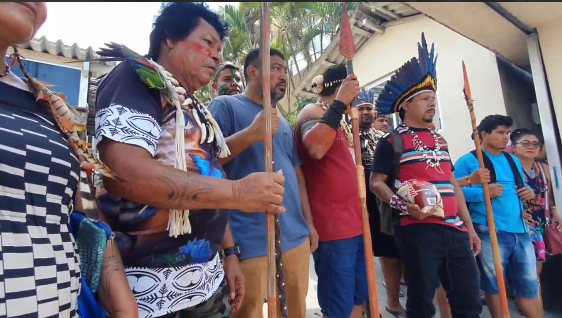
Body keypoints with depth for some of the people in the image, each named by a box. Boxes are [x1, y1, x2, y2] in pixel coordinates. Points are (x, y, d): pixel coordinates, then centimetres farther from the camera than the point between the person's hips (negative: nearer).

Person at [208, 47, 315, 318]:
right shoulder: (225, 106, -2)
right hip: (252, 238, -7)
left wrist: (309, 222, 15)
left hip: (296, 233, 7)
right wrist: (250, 134, -24)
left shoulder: (283, 122, 19)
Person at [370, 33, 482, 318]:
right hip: (418, 229, -7)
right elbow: (376, 182, -7)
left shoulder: (439, 141, 19)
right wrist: (405, 206, -24)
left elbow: (452, 185, 20)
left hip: (454, 228, 7)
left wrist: (469, 226, 18)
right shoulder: (392, 142, -3)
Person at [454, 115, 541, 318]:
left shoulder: (513, 161, 17)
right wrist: (484, 192, -25)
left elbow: (522, 187, 26)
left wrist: (529, 192, 4)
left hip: (520, 230, 6)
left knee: (529, 285, 14)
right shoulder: (468, 161, -6)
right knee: (493, 285, 8)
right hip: (489, 233, -6)